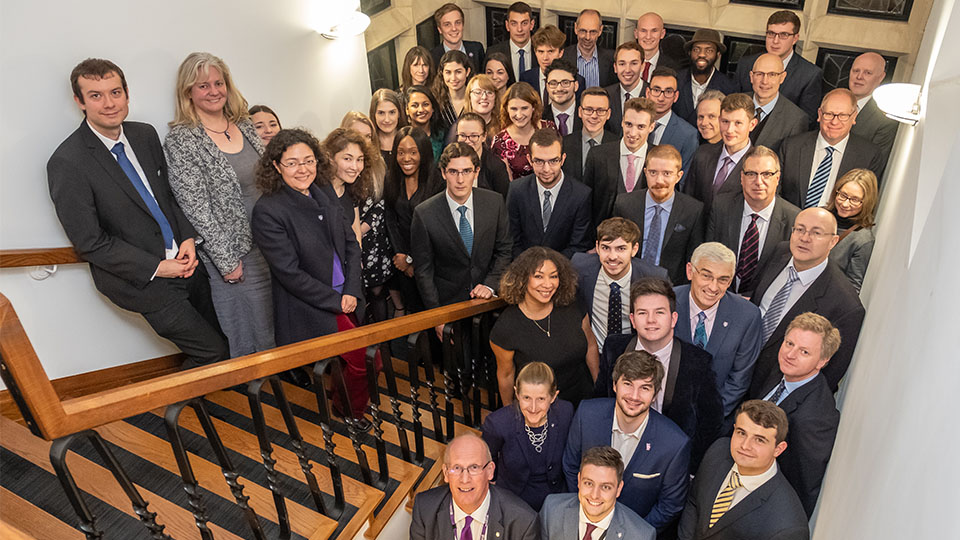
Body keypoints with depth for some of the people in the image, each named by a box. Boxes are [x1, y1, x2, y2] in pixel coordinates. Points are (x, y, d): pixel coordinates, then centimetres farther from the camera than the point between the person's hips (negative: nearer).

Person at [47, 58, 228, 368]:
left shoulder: (145, 135, 2)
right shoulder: (67, 164, -17)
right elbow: (89, 243, -15)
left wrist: (189, 238, -3)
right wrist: (156, 267, -16)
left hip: (184, 261, 6)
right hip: (146, 280, -6)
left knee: (221, 339, 15)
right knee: (213, 353, -2)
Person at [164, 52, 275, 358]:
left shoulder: (244, 125, 9)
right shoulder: (181, 140, -10)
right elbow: (196, 207, -13)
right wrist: (227, 260, -14)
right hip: (235, 254, -6)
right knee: (251, 342, 5)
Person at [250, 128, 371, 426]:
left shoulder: (325, 195, 8)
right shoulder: (267, 211, -13)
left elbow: (351, 244, 10)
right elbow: (289, 273, -15)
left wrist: (352, 292, -3)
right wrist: (336, 301, -12)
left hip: (347, 298, 6)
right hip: (310, 310, -6)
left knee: (358, 359, 1)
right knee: (366, 359, -11)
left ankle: (342, 403, 32)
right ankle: (353, 412, 18)